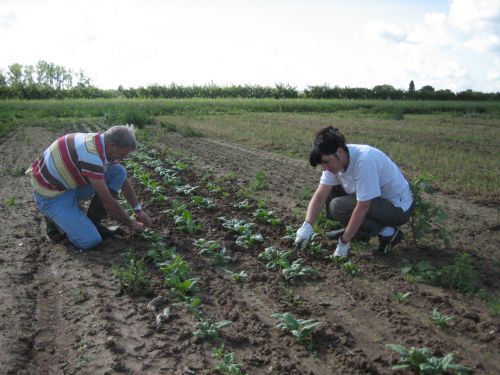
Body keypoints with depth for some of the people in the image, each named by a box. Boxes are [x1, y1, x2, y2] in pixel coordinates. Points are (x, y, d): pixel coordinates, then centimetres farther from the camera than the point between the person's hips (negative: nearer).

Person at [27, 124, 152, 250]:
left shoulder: (103, 143, -5)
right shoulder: (91, 155, -33)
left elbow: (123, 180, 8)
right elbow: (107, 201, -26)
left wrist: (138, 210, 6)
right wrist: (131, 222, -13)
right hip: (50, 194, -9)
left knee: (119, 172, -6)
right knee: (90, 240, -22)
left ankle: (92, 222, 3)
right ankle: (56, 220, 6)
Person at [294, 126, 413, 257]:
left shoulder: (364, 161, -32)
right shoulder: (335, 159, -9)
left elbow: (362, 208, -29)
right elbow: (320, 195, -10)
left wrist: (344, 242, -23)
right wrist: (307, 226, -23)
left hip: (397, 207, -8)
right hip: (376, 199, 8)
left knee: (338, 206, -25)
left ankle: (387, 233, -9)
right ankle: (353, 230, 10)